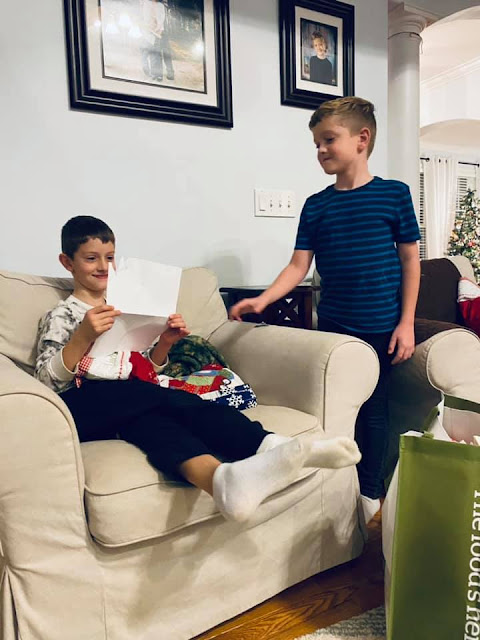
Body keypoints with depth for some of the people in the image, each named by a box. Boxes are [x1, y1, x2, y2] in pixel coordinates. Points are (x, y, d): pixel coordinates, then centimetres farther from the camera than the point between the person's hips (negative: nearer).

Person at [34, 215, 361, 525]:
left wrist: (164, 343, 0)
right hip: (85, 408, -4)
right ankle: (222, 479, -64)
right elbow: (45, 381, -4)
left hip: (133, 404, 4)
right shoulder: (60, 316, 10)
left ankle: (270, 446, -60)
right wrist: (83, 337, -20)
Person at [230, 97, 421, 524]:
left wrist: (406, 322, -4)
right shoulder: (316, 206, 4)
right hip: (333, 327, 2)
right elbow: (299, 265, 0)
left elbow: (410, 261, 0)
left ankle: (370, 493, 25)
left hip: (382, 327, -2)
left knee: (373, 408, 7)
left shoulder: (394, 195, -2)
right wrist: (262, 300, -15)